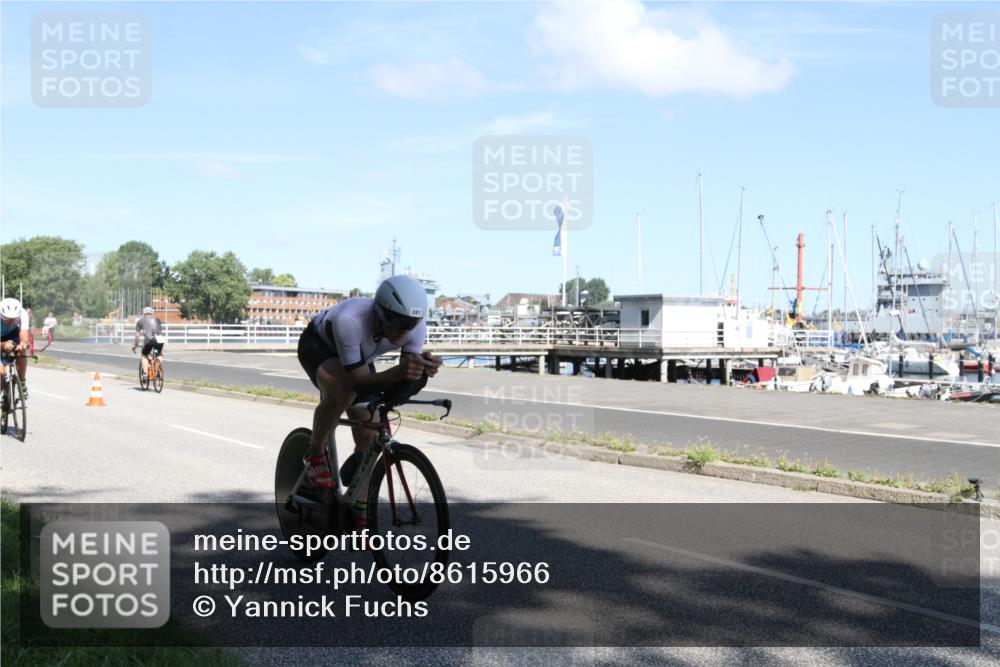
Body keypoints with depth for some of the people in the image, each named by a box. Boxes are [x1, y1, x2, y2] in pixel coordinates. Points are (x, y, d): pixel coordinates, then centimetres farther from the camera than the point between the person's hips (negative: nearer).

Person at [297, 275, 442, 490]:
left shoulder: (416, 327, -30)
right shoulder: (349, 320, -44)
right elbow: (358, 380, -42)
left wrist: (423, 369, -48)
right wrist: (398, 372, -59)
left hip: (358, 357, 5)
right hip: (317, 345, -5)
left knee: (369, 436, -5)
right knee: (342, 391, -36)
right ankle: (314, 454, -10)